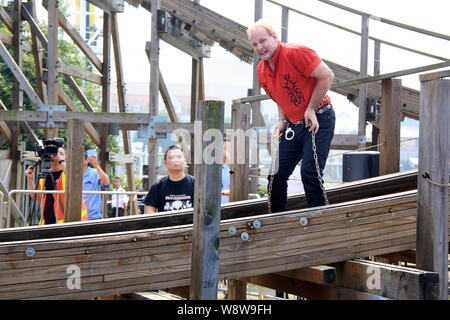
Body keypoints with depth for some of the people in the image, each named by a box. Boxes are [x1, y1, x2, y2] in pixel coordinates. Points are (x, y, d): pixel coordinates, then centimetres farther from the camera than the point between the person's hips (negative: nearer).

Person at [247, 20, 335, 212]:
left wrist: (311, 109, -16)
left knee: (309, 172, -16)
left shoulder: (295, 53, -16)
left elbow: (327, 76, -19)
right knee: (276, 175, 5)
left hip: (319, 120, -8)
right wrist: (282, 121, 8)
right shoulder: (261, 70, 8)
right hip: (293, 126, 8)